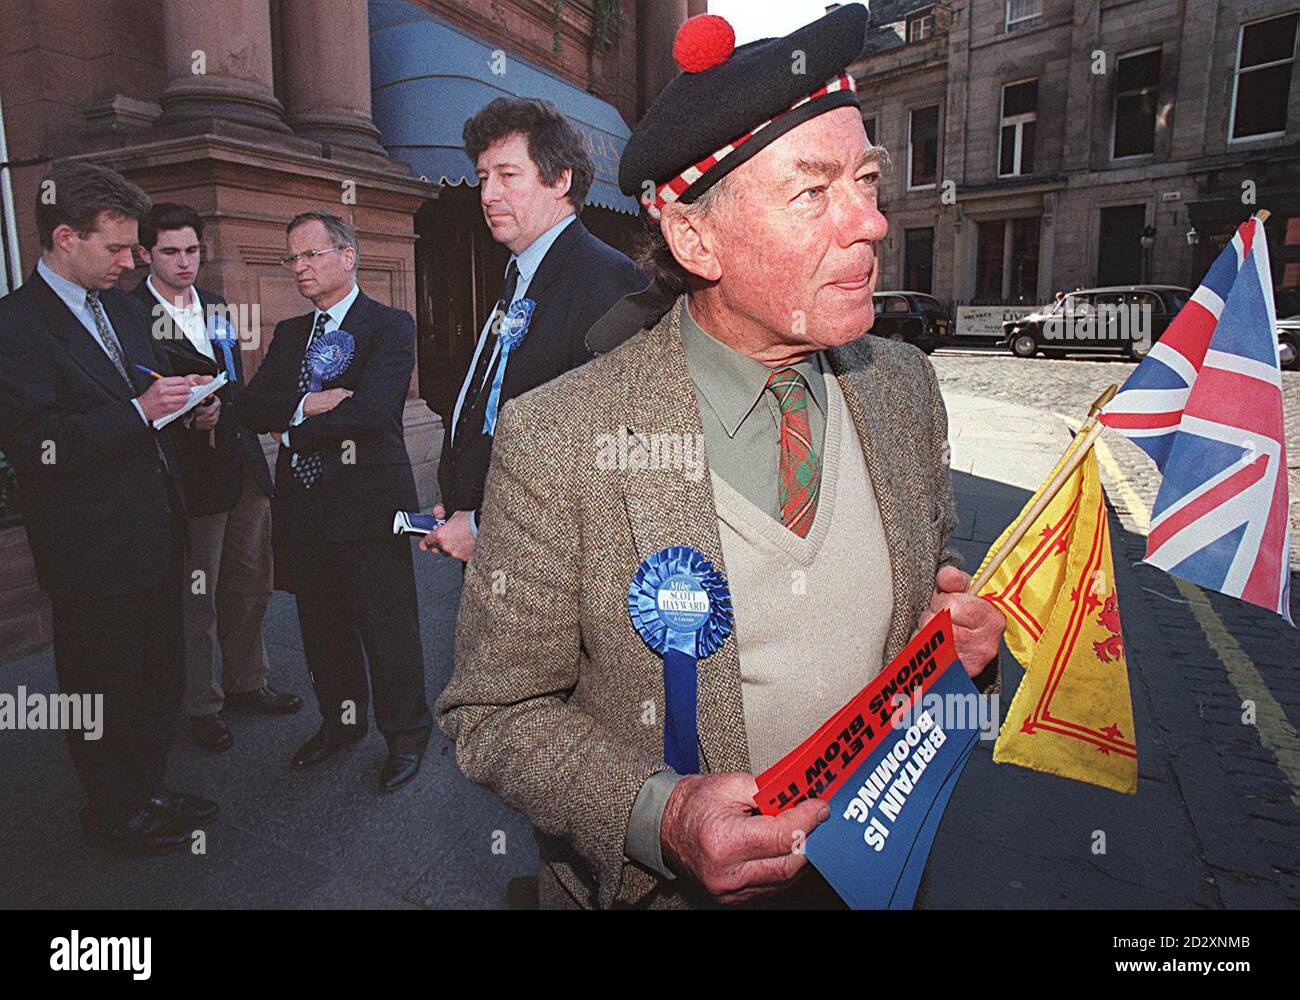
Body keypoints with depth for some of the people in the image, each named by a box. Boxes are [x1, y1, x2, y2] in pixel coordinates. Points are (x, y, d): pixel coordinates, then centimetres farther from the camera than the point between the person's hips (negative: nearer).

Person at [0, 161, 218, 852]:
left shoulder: (123, 308, 11)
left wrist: (184, 397, 1)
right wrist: (139, 410, -24)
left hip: (156, 534, 8)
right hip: (93, 551, -8)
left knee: (161, 679, 19)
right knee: (104, 693, 10)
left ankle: (146, 791, 38)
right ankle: (113, 815, 30)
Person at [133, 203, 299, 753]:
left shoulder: (218, 307, 15)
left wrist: (219, 407, -1)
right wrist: (185, 416, -20)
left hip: (244, 466, 7)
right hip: (191, 476, -6)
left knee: (249, 585, 16)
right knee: (195, 598, 3)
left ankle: (246, 682, 33)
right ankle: (201, 705, 19)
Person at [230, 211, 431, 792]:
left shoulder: (390, 326, -6)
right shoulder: (289, 334, 15)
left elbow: (367, 412, -20)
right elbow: (247, 407, 4)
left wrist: (291, 434, -8)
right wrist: (303, 406, -16)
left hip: (368, 504, -6)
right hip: (304, 506, 7)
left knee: (388, 629, 3)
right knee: (323, 627, 18)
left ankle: (406, 734, 22)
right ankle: (341, 722, 37)